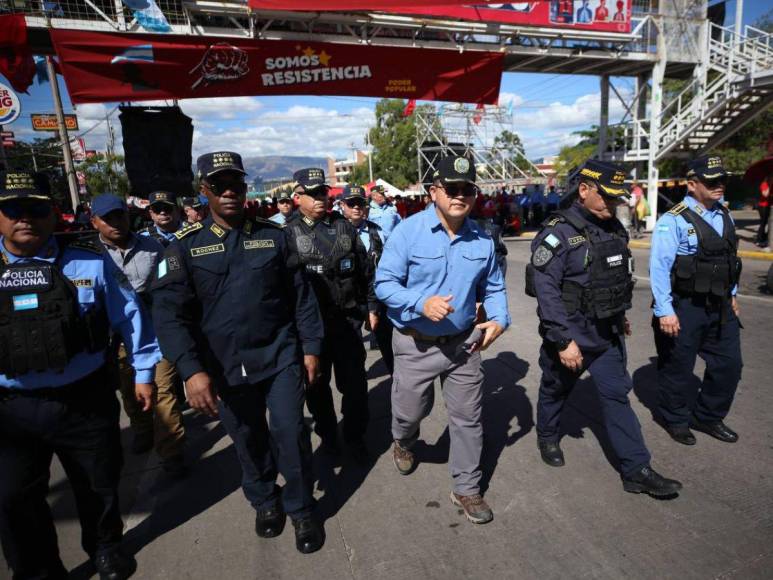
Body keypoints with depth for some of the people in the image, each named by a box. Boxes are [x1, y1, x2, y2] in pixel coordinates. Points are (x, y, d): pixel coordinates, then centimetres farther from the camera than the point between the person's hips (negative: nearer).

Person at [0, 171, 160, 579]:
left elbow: (129, 316, 1)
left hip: (86, 401, -1)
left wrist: (144, 372, 2)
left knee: (98, 485, 16)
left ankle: (104, 547, 46)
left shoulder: (90, 262, -6)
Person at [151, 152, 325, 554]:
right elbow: (169, 313, -10)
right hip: (226, 367, 1)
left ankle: (301, 508, 28)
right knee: (248, 440, 16)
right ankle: (264, 500, 43)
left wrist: (311, 347, 1)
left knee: (290, 433, 2)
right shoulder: (186, 246, -3)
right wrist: (192, 370, -21)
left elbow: (301, 295, 3)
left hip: (281, 355, 0)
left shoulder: (274, 236, 0)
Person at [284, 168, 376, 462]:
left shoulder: (344, 226, 6)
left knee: (354, 383, 8)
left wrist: (371, 307, 8)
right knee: (317, 385, 14)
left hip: (348, 320, 2)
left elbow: (365, 271, 9)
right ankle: (327, 435, 37)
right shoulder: (287, 233, -3)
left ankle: (355, 437, 29)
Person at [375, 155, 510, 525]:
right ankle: (403, 443, 53)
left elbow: (493, 288, 11)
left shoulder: (482, 240, 0)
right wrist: (421, 304, -29)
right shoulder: (408, 231, -14)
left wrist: (498, 319, -9)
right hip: (416, 344, -3)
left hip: (464, 342, 3)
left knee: (467, 418, 11)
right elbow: (384, 284, -14)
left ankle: (467, 489, 32)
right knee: (410, 410, 15)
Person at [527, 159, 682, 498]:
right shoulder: (558, 233, -20)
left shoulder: (614, 228, 4)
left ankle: (636, 470, 18)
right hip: (569, 336, -6)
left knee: (617, 396, 8)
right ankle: (548, 438, 41)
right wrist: (564, 341, -25)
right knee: (556, 390, 16)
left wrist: (620, 316, 21)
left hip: (607, 334, 6)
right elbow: (547, 292, -25)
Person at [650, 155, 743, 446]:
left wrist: (732, 294, 19)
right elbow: (659, 267, -20)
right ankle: (676, 421, 31)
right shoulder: (673, 220, -16)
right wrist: (664, 311, -23)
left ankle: (708, 417, 36)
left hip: (720, 306, 7)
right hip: (684, 308, -7)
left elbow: (730, 258, 17)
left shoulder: (724, 215, 9)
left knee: (729, 365, 16)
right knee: (678, 368, 8)